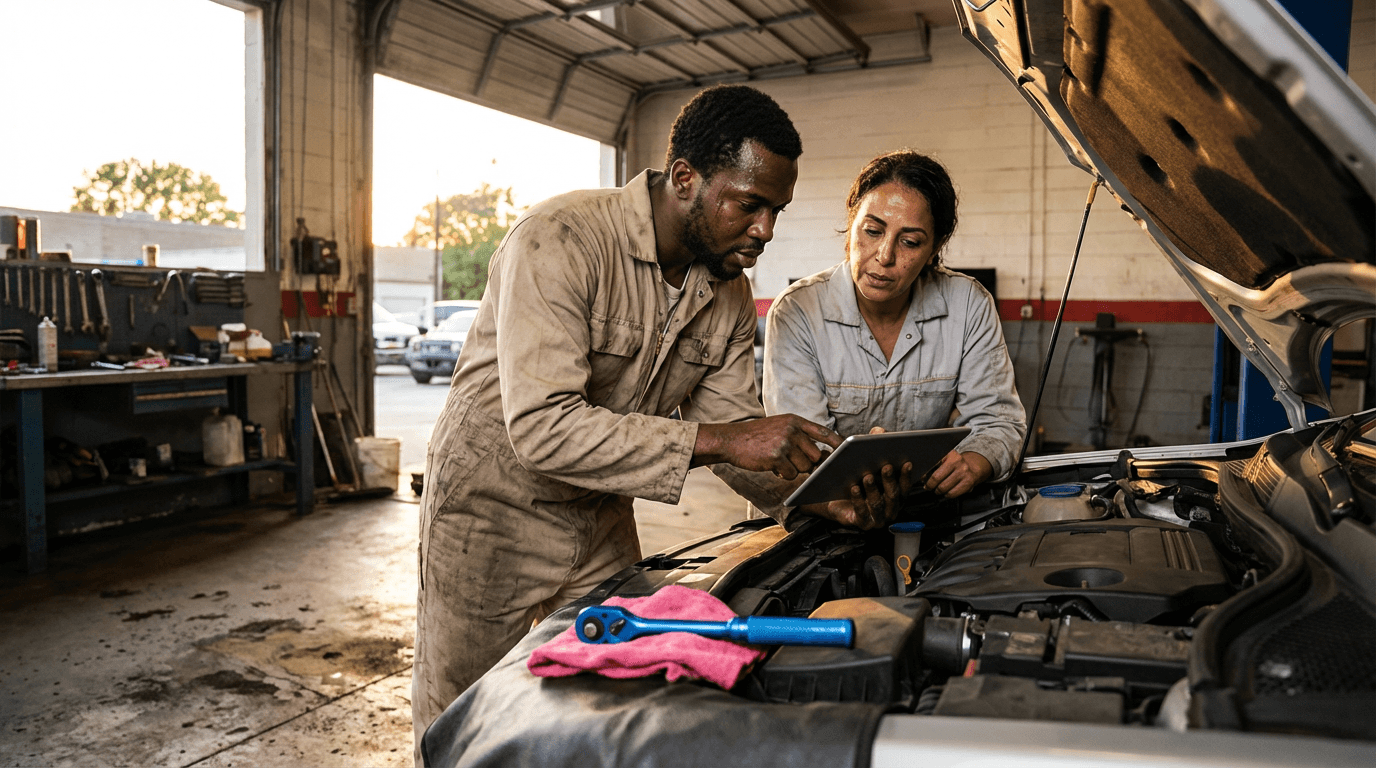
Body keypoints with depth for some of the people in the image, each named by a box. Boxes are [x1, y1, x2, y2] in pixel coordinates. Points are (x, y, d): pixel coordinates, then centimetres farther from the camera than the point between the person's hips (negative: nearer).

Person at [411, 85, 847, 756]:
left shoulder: (731, 295, -4)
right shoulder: (561, 241, -27)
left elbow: (733, 427, 0)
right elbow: (541, 427, -35)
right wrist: (716, 440, -38)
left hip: (603, 523, 6)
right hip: (493, 512, -5)